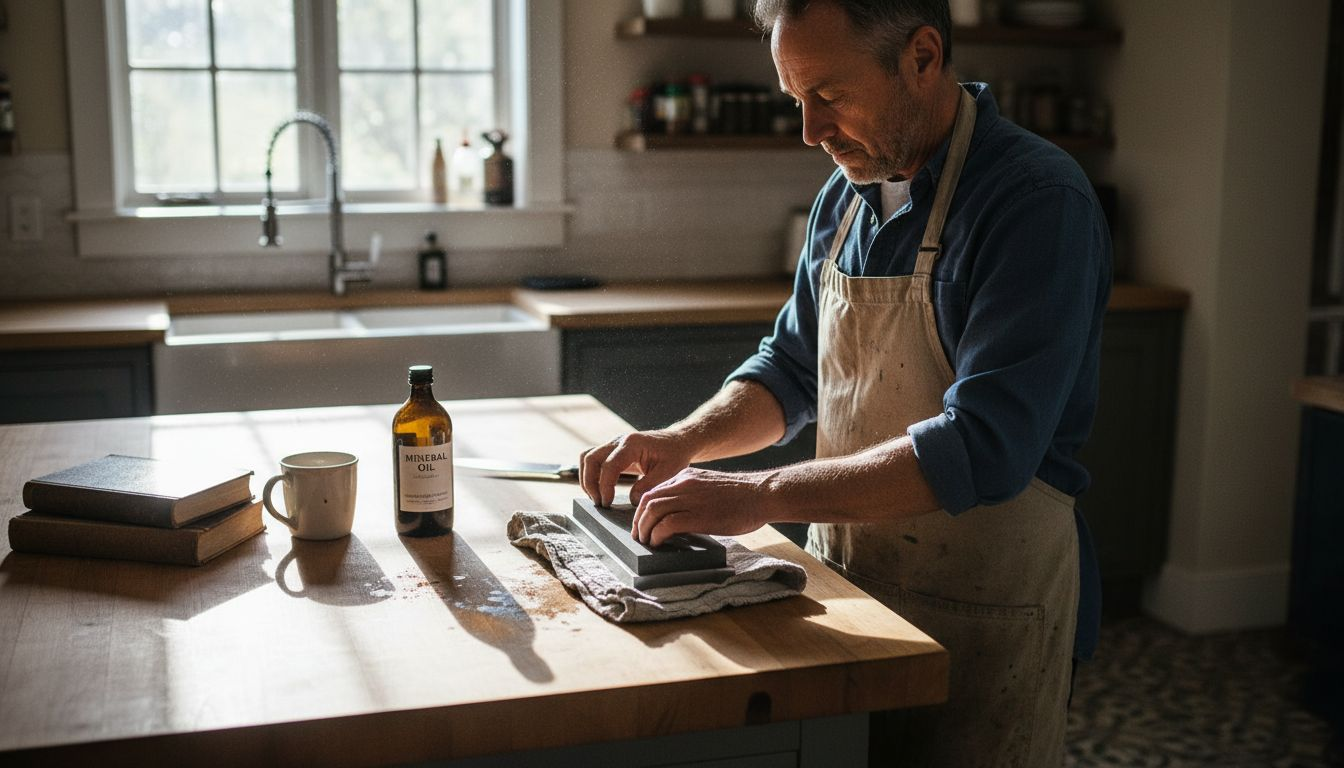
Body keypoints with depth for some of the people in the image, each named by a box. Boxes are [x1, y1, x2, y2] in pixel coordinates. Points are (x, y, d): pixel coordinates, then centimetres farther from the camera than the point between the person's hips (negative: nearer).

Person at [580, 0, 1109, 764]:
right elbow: (792, 369, 15)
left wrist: (760, 494, -29)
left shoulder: (1039, 201, -20)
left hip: (983, 615, -7)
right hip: (847, 587, 7)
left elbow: (984, 448, -28)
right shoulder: (844, 198, 4)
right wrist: (685, 442, -3)